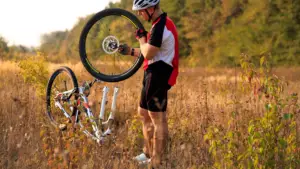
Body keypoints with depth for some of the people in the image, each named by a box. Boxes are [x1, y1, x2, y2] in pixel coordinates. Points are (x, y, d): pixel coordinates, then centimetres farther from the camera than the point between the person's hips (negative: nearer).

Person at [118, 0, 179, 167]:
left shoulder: (161, 26, -18)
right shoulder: (163, 23, 16)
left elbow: (148, 53, -20)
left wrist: (142, 38, -3)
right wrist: (131, 51, 15)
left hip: (157, 75, -11)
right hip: (154, 74, 11)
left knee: (157, 119, -7)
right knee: (144, 113, 19)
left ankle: (156, 161, -3)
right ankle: (148, 154, 27)